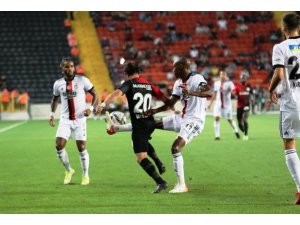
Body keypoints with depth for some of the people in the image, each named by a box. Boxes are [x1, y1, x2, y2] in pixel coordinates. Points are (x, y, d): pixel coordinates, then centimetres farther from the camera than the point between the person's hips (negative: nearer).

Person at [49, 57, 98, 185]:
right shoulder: (58, 84, 5)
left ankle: (85, 175, 14)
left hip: (80, 119, -2)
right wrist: (52, 114, 11)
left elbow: (95, 95, 0)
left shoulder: (82, 80, -5)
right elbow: (55, 99, 22)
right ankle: (68, 171, 14)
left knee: (81, 147, -5)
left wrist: (91, 108, -16)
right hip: (65, 119, 3)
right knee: (59, 146, -10)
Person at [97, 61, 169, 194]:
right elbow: (164, 98, 15)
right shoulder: (149, 85, 11)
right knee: (144, 142, 38)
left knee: (141, 158, -7)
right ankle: (159, 164, 24)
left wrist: (104, 104, -34)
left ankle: (160, 182, -20)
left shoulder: (129, 83, -4)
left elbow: (118, 93, -23)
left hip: (138, 125, -6)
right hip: (150, 123, 7)